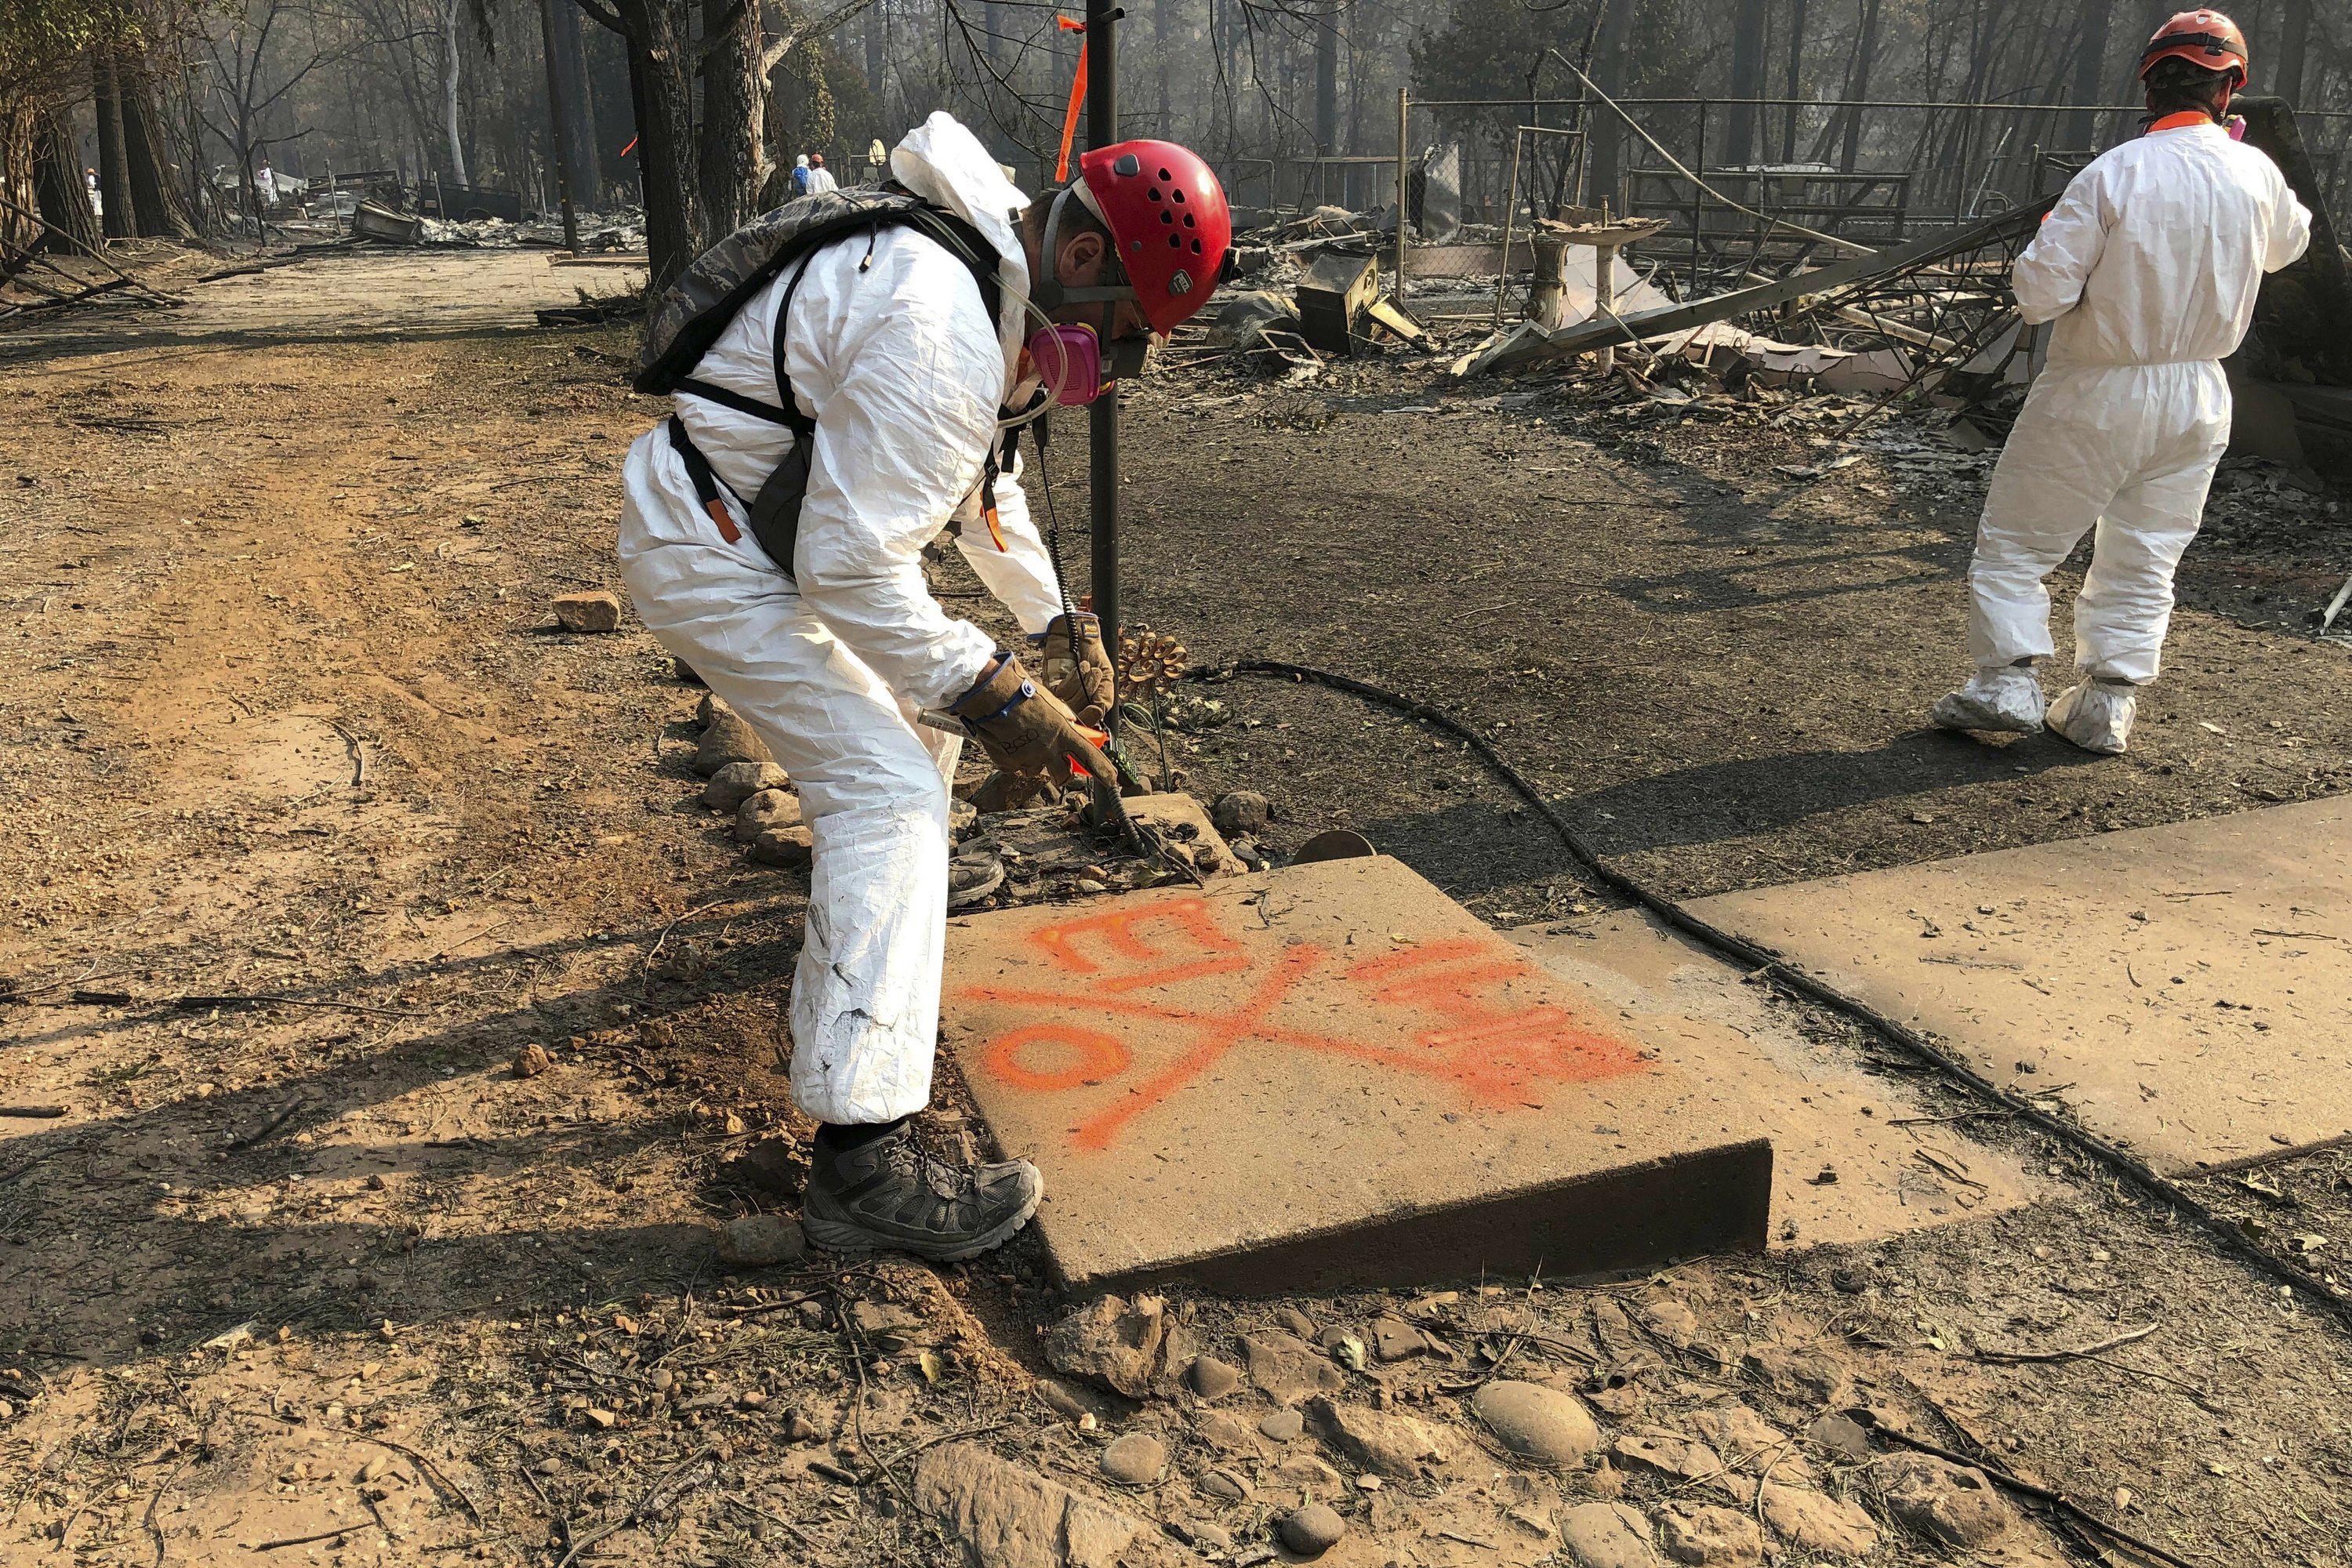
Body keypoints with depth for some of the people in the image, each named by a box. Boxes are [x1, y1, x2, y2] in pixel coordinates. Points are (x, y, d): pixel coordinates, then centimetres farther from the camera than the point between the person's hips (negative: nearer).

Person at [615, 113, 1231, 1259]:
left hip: (770, 528, 11)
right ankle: (862, 1163, -20)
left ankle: (855, 965, 44)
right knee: (887, 792, -18)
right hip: (713, 555, -11)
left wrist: (1048, 614, 19)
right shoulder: (940, 329, -29)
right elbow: (852, 564, -29)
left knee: (915, 723, 21)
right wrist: (987, 693, -22)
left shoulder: (993, 280, 6)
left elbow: (980, 474, 21)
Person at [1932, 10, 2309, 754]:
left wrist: (2053, 235, 2)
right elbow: (2288, 242, 22)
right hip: (2199, 398, 5)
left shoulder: (2114, 174, -17)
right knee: (2143, 560, 14)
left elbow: (2039, 293, -19)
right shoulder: (2256, 173, -2)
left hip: (2096, 398, -5)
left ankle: (2007, 683, 2)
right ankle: (2108, 703, 15)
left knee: (2014, 540, 8)